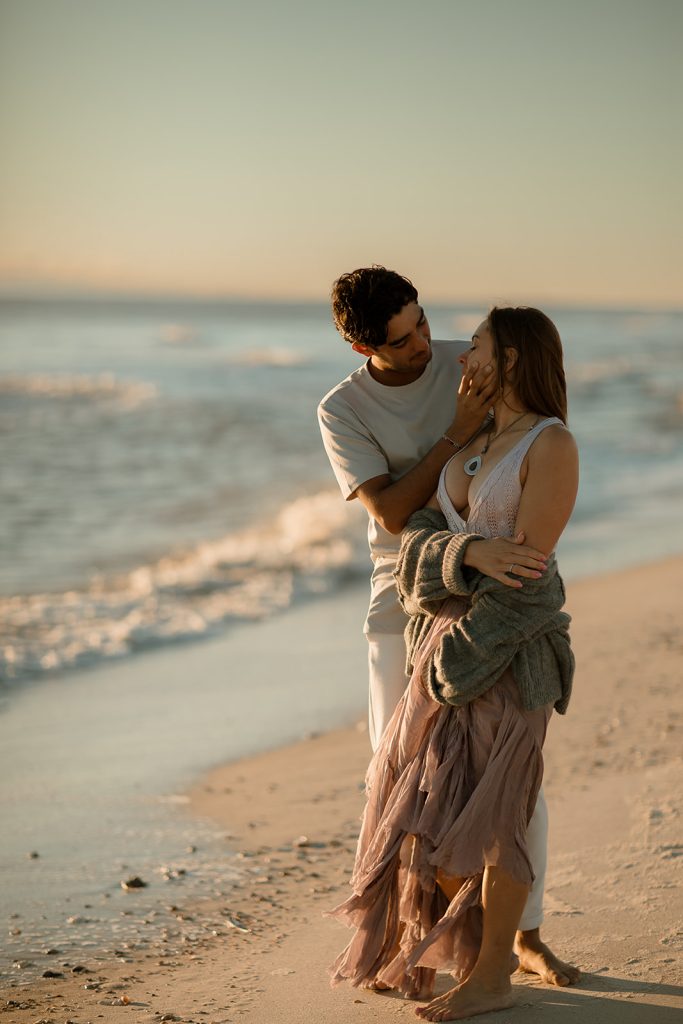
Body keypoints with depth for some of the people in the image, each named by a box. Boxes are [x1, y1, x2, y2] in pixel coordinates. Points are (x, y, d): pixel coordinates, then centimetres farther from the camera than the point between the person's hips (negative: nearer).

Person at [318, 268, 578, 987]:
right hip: (407, 597, 0)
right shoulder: (342, 410, -6)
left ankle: (528, 937, 14)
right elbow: (392, 510, -16)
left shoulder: (472, 365, -4)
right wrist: (459, 431, -24)